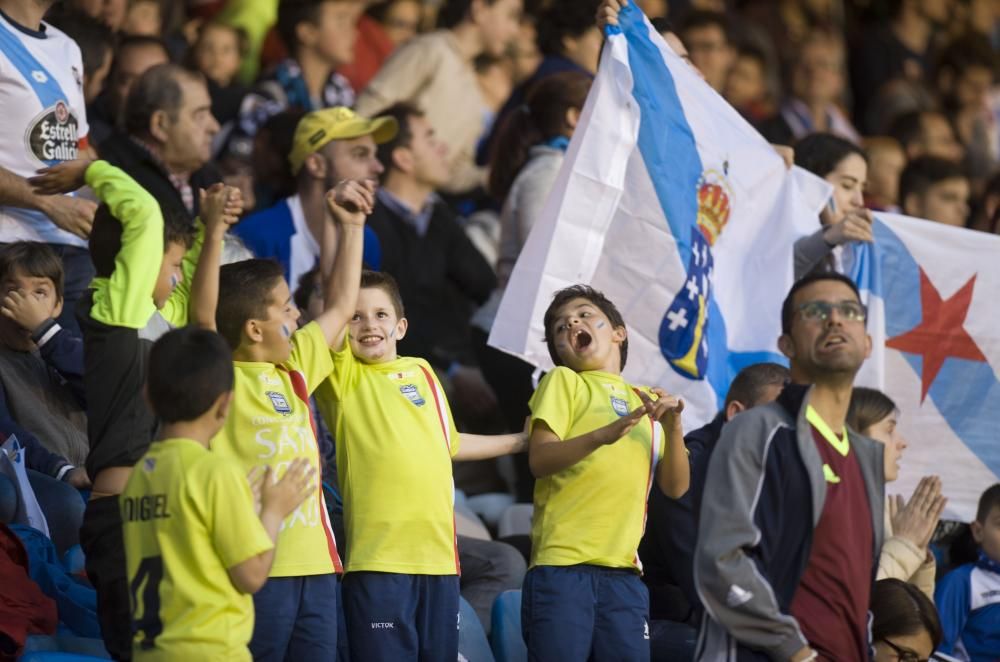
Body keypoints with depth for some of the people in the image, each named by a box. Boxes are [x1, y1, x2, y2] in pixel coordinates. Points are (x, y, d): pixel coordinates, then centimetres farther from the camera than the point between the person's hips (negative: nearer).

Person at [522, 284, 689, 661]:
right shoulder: (563, 381, 7)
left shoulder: (647, 402, 19)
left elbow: (675, 487, 12)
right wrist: (604, 434, -24)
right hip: (563, 565, -4)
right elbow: (539, 459, -8)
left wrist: (673, 427, -5)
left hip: (622, 572, 4)